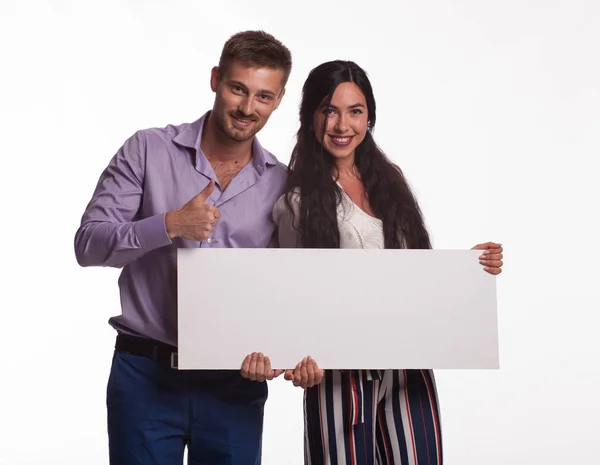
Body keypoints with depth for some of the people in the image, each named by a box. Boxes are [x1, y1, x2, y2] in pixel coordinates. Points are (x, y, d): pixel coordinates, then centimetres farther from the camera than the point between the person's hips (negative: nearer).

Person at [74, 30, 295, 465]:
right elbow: (89, 244, -6)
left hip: (234, 382, 2)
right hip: (145, 374, -1)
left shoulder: (282, 184, 4)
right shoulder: (149, 150, -2)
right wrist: (170, 226, -20)